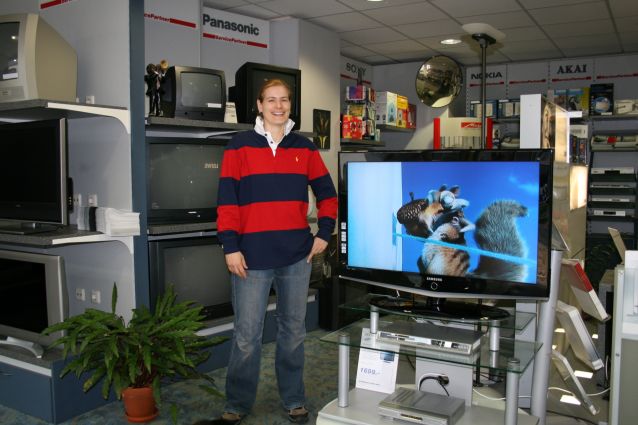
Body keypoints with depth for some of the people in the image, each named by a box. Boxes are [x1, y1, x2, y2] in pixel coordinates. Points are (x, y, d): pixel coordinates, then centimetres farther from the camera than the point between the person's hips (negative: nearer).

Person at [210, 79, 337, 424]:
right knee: (247, 334, 4)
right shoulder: (239, 147, 1)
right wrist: (230, 246, -10)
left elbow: (327, 193, 16)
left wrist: (324, 233, 5)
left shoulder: (305, 148, 10)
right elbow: (226, 199, -4)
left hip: (297, 254, 3)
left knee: (294, 330, 14)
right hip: (252, 254, -3)